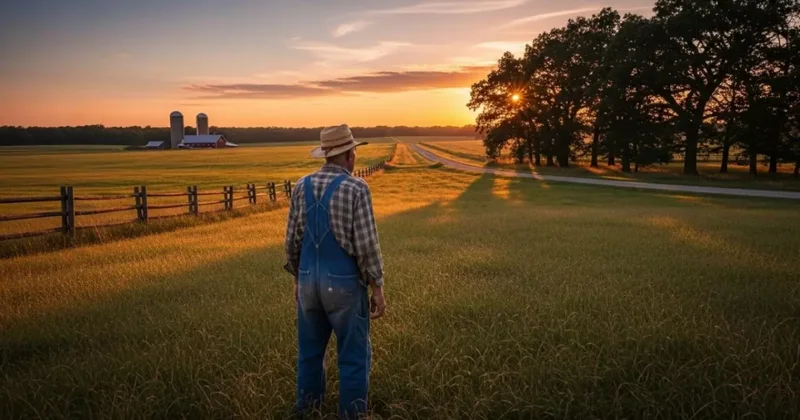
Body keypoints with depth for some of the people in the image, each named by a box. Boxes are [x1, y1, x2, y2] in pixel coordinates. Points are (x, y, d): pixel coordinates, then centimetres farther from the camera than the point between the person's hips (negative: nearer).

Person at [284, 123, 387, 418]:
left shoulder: (302, 186, 1)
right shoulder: (356, 188, -14)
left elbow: (292, 240, 5)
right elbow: (366, 244, -16)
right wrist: (378, 289, -8)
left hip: (309, 281, 5)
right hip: (344, 284, -5)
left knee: (310, 352, 20)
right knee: (353, 356, 9)